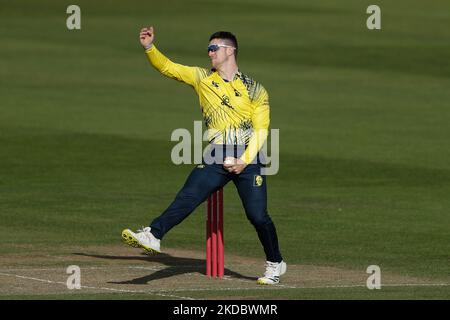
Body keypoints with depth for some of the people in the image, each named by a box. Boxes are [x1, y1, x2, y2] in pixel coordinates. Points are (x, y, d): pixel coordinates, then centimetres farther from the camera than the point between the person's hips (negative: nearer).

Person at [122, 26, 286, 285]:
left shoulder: (254, 89, 2)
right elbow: (167, 68, 5)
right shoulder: (202, 78, 11)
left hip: (248, 159, -2)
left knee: (257, 215, -2)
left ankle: (275, 264, 15)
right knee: (187, 198, -17)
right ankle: (153, 236, -31)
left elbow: (261, 130, -2)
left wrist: (245, 161, -13)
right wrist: (150, 48, -12)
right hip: (216, 161, 2)